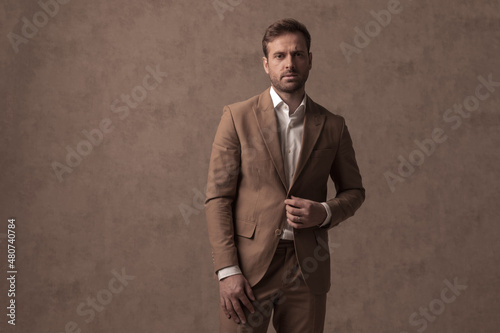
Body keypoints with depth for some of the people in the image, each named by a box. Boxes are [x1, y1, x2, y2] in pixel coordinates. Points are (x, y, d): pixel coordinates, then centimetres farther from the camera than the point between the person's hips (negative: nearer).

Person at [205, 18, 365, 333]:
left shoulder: (332, 126, 6)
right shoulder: (237, 116, 0)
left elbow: (354, 191, 16)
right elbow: (218, 197, -3)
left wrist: (325, 212, -7)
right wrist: (227, 270, -10)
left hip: (307, 269, 2)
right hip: (248, 266, -2)